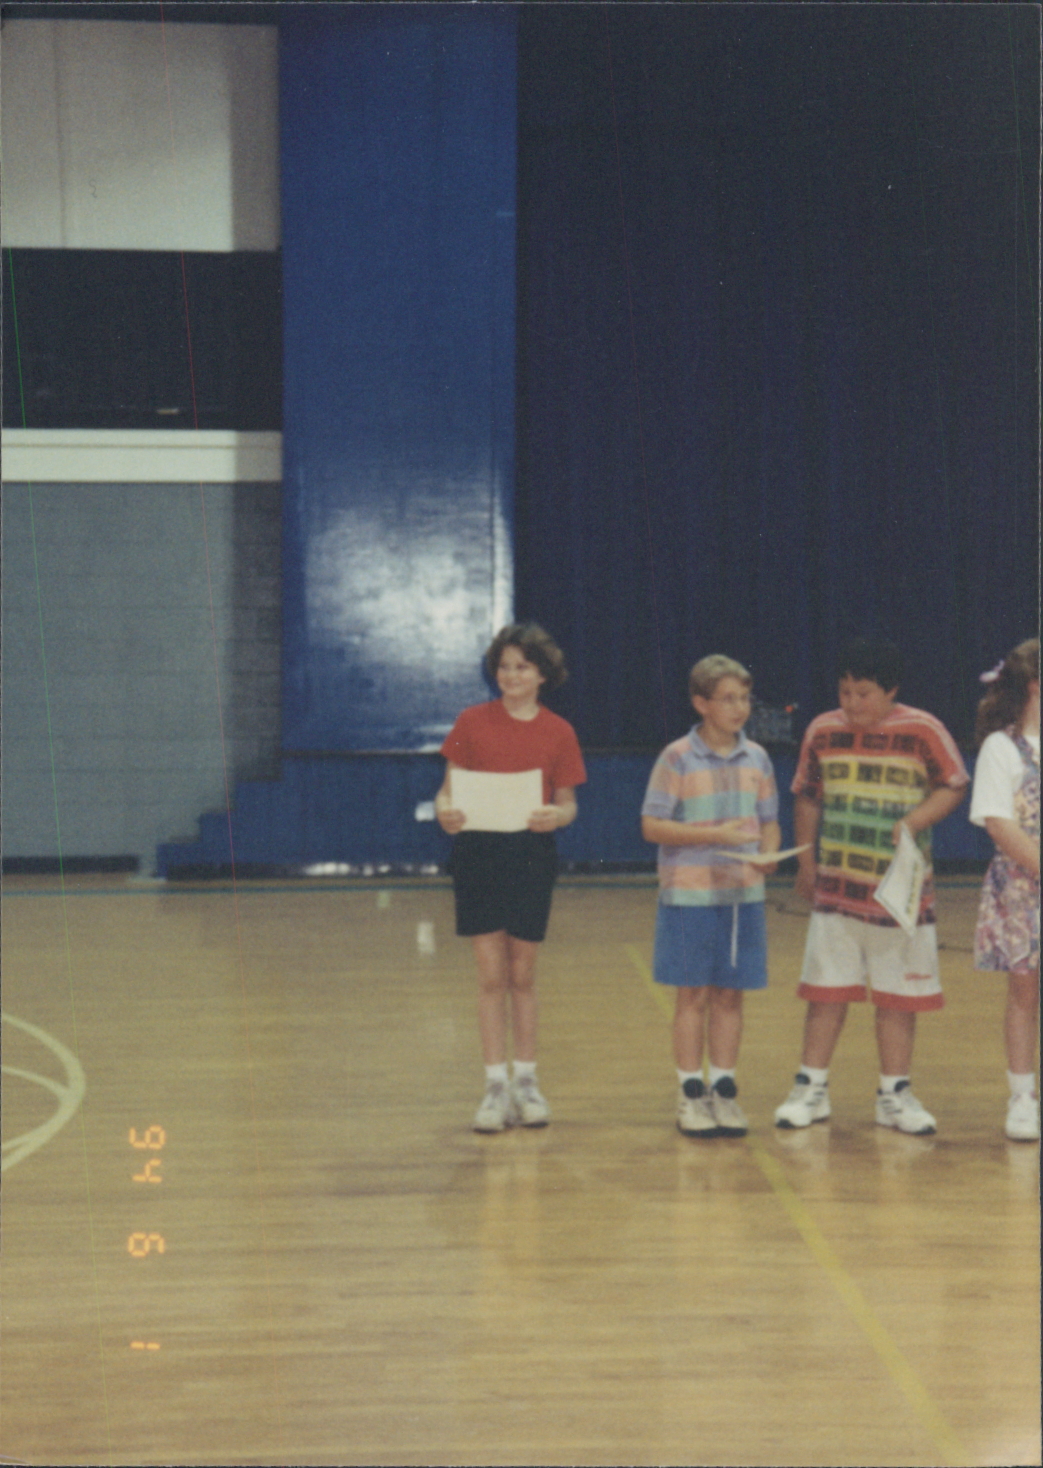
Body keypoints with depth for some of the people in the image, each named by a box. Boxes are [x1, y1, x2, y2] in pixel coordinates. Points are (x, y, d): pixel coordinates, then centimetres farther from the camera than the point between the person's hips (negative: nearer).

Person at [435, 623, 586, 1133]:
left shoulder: (558, 732, 4)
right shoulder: (472, 722, 1)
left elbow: (567, 802, 5)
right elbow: (449, 788, 2)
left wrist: (556, 815, -18)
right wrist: (445, 810, -21)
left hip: (531, 856, 1)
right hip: (478, 855, -1)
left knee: (522, 976, 9)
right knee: (491, 976, 0)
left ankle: (526, 1081, 20)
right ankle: (495, 1086, 7)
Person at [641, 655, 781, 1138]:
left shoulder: (756, 758, 7)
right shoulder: (677, 758, -6)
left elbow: (768, 823, 12)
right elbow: (652, 826, -9)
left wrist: (768, 853, -10)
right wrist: (717, 834, -18)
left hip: (744, 894, 4)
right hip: (689, 895, -3)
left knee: (730, 993, 7)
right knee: (693, 994, 3)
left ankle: (724, 1089, 16)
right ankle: (691, 1093, 11)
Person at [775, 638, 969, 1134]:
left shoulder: (922, 731, -7)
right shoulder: (822, 732, 2)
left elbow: (952, 786, 0)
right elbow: (807, 798, 13)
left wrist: (913, 822, -17)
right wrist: (806, 863, 13)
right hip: (836, 888, 2)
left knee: (899, 995, 5)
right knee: (826, 991, 5)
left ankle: (894, 1095, 16)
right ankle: (811, 1088, 15)